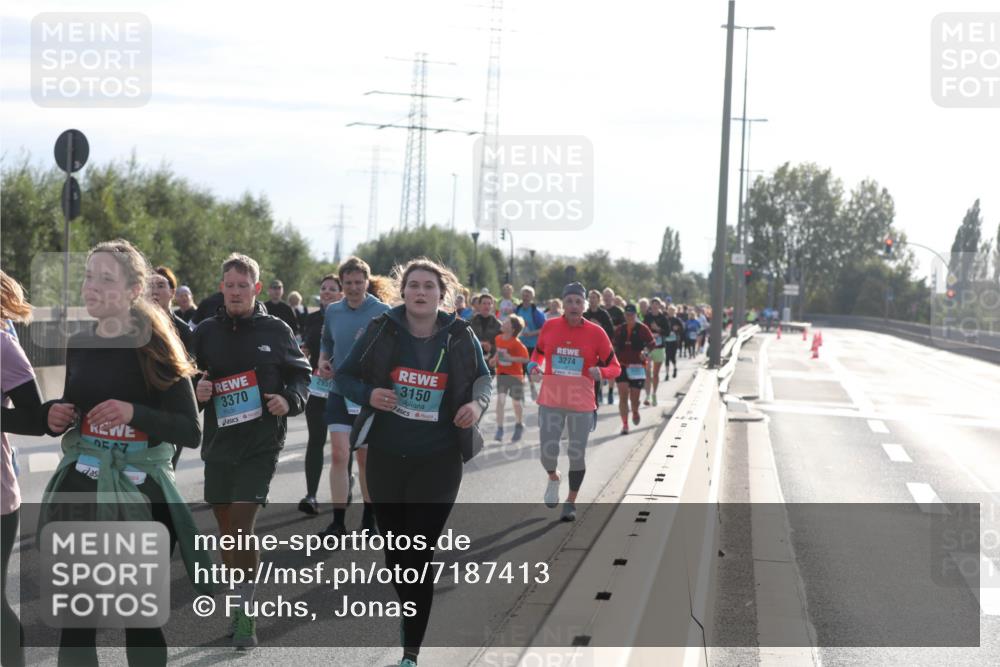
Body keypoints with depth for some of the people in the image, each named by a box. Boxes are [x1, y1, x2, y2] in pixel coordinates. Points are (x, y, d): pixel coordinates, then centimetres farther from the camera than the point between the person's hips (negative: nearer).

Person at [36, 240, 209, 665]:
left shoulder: (155, 348, -8)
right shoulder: (77, 344, 6)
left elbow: (191, 432, -11)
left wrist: (135, 413, -25)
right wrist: (53, 416, 0)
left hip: (140, 492, -4)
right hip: (80, 488, 4)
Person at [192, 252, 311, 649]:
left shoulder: (276, 330, 0)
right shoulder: (205, 332, 5)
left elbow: (301, 374, 7)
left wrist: (290, 400, -13)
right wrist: (196, 392, -10)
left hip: (261, 445, -3)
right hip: (218, 442, 3)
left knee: (242, 528, -13)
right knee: (226, 530, 10)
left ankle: (246, 615, -4)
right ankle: (242, 604, 27)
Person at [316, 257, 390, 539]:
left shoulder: (383, 312, -8)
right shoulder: (332, 311, 4)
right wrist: (322, 362, 0)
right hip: (339, 392, 2)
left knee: (366, 457, 9)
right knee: (339, 455, -6)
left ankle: (369, 517, 24)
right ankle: (338, 521, -1)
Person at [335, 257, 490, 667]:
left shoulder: (460, 336, -2)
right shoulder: (382, 330, -3)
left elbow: (482, 378, 14)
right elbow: (345, 375, 6)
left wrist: (478, 403, -8)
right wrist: (368, 394, -14)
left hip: (438, 462, -2)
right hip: (385, 459, 2)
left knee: (418, 556, -5)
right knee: (395, 552, 14)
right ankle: (410, 613, 42)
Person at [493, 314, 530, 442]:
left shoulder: (516, 344, -20)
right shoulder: (498, 339, -2)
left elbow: (526, 359, -19)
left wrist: (511, 358, -27)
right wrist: (495, 358, 2)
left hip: (515, 375, -4)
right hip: (501, 373, 4)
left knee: (517, 402, 8)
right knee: (500, 399, -10)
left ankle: (519, 426, 34)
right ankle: (499, 429, -6)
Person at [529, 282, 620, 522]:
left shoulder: (595, 333, -6)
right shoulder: (550, 327, -1)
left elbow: (615, 367, -1)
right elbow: (539, 350, 18)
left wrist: (601, 372, -22)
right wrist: (534, 365, -3)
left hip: (582, 403, -1)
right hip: (551, 401, 1)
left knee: (577, 455, 7)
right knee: (548, 452, -5)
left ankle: (571, 502, 25)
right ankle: (553, 478, 31)